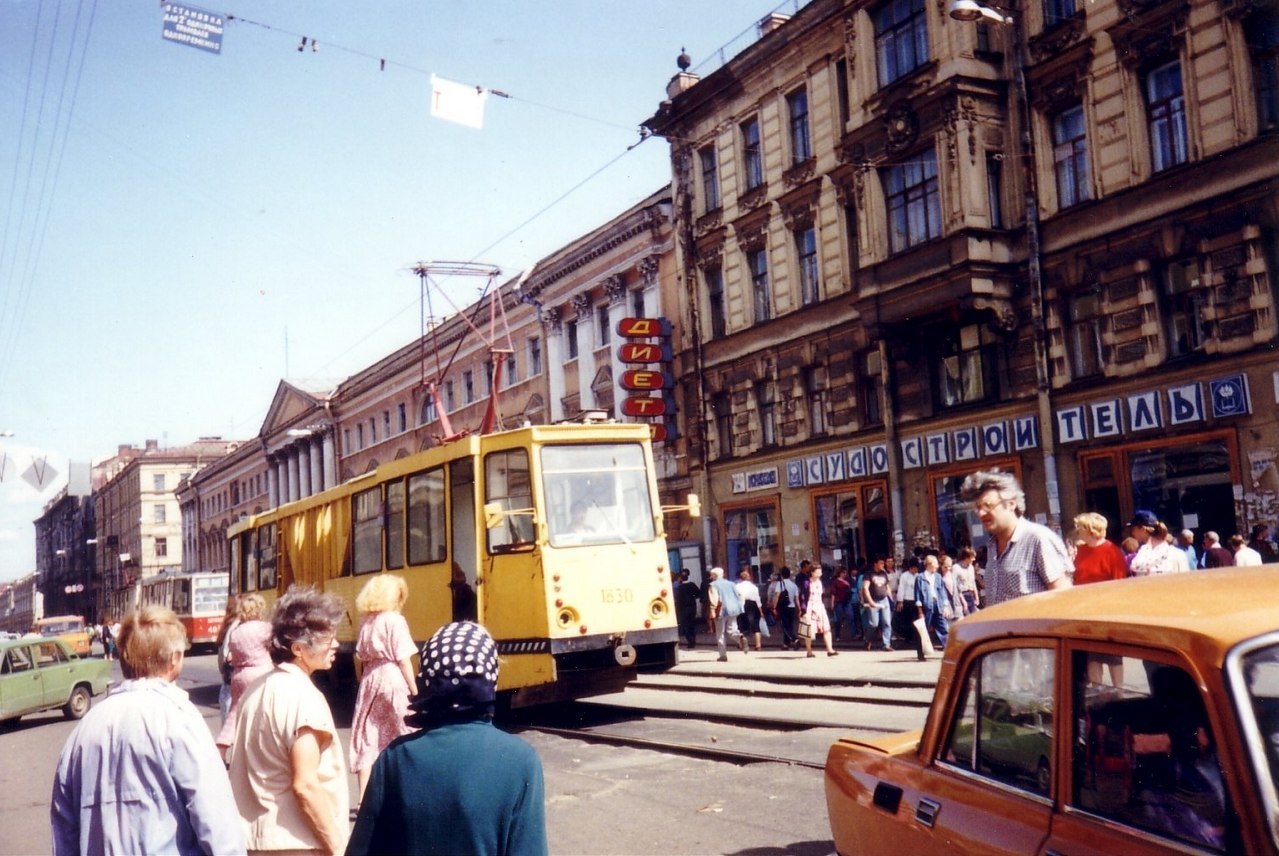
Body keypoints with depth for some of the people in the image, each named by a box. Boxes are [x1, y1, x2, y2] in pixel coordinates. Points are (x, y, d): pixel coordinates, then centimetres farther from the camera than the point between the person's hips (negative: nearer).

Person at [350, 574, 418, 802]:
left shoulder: (366, 622, 10)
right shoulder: (395, 620, -8)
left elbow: (363, 657, 10)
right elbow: (403, 659, -11)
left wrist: (369, 680, 19)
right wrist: (414, 690, -7)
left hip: (370, 679, 6)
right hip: (393, 680, -6)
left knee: (367, 739, 7)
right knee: (401, 739, 4)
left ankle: (364, 799, 7)